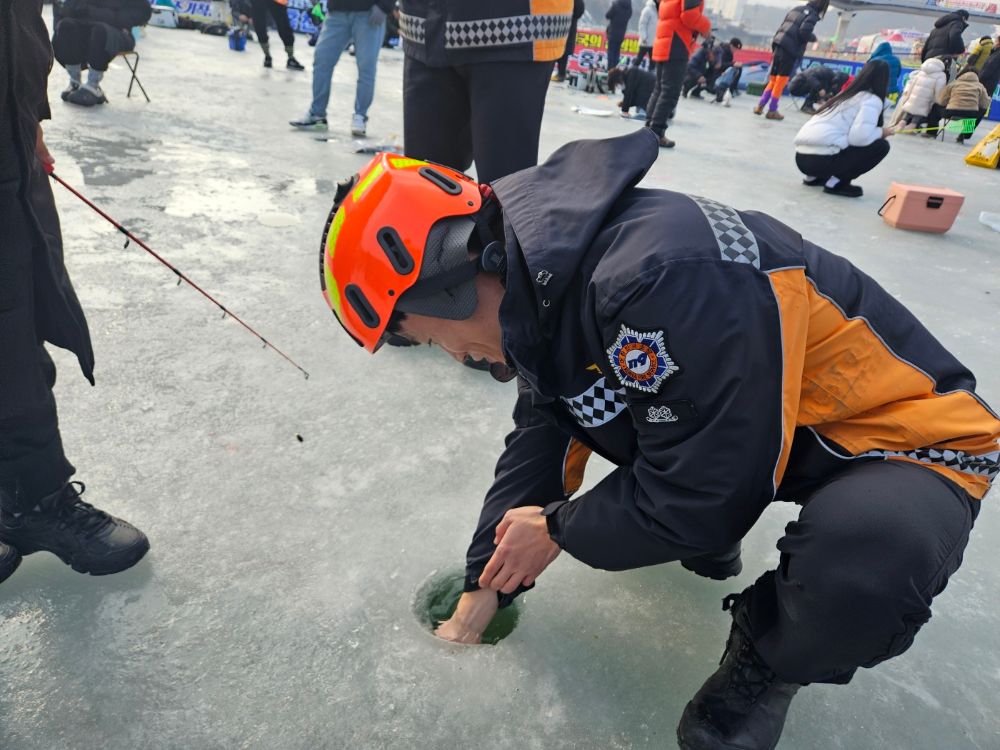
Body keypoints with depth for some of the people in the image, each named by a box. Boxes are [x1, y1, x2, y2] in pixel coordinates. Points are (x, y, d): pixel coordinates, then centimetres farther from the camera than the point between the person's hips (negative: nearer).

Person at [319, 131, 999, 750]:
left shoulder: (657, 279, -36)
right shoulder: (544, 279, -5)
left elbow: (706, 491, -29)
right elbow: (541, 436, 3)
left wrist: (559, 529, -12)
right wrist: (482, 593, 5)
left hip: (909, 435, -7)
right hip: (737, 418, 7)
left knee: (860, 566, -37)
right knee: (571, 391, 4)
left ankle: (767, 661, -2)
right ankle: (706, 540, 17)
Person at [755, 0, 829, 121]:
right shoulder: (813, 14, -4)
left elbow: (782, 27, 17)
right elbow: (804, 32, -16)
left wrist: (777, 43, 18)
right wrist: (813, 38, 2)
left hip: (779, 46, 7)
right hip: (790, 50, -7)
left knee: (773, 80, 14)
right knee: (780, 82, 0)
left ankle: (760, 106, 7)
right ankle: (772, 111, 4)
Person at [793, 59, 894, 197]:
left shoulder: (847, 94, 23)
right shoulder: (873, 100, 0)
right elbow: (859, 136, -13)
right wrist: (881, 132, 7)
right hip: (821, 159, -8)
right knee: (881, 146, 6)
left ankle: (815, 177, 18)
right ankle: (836, 183, 0)